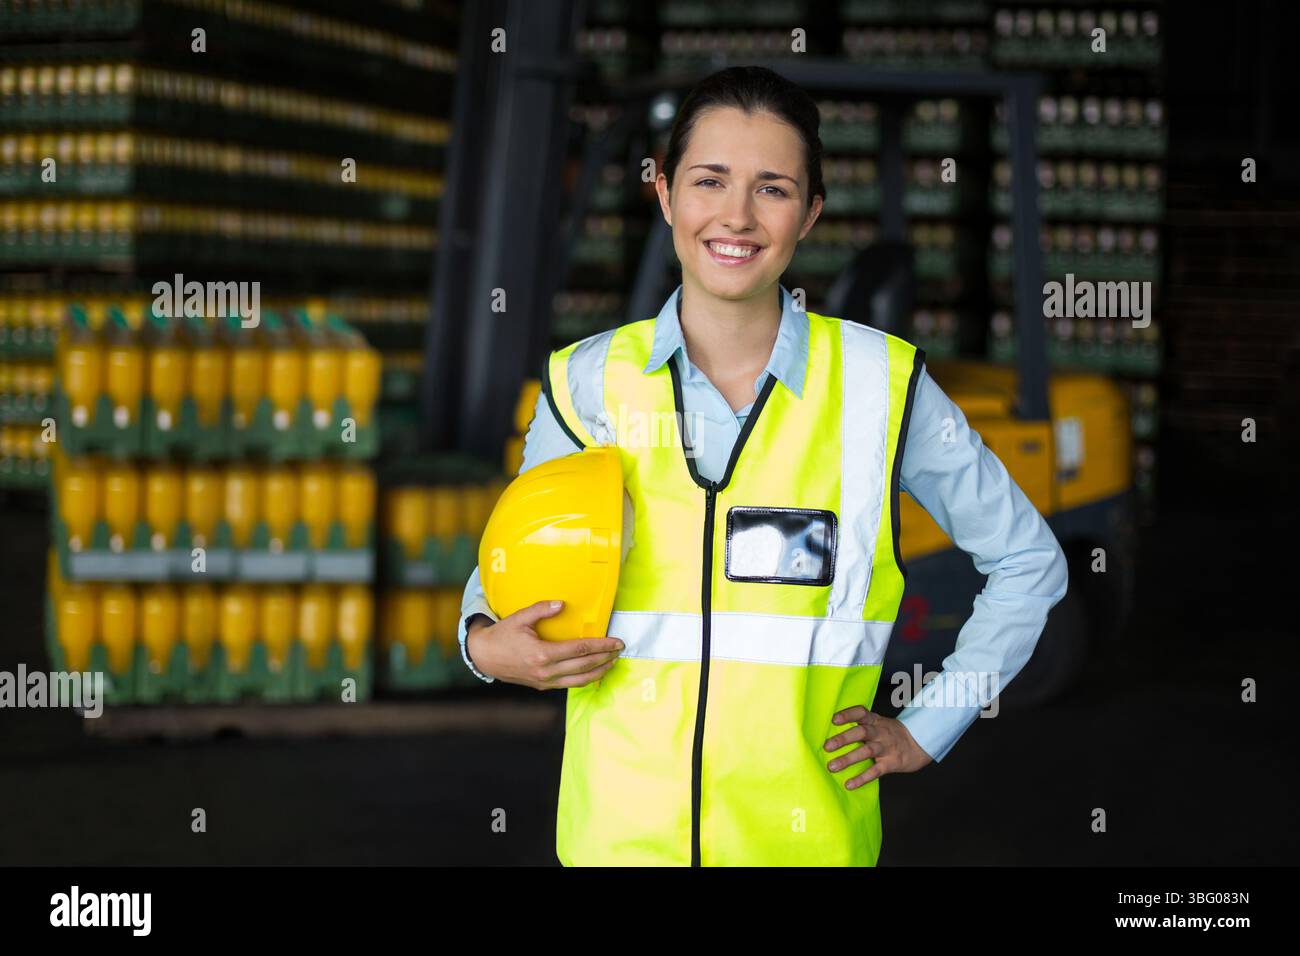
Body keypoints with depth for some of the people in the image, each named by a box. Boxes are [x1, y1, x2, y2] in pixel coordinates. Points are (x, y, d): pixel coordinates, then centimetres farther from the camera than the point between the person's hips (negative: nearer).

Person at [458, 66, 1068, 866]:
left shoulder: (883, 386, -4)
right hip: (618, 834, 1)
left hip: (806, 835, -1)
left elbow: (1029, 561, 7)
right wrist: (487, 644, -9)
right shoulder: (587, 384, -1)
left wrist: (924, 732, 3)